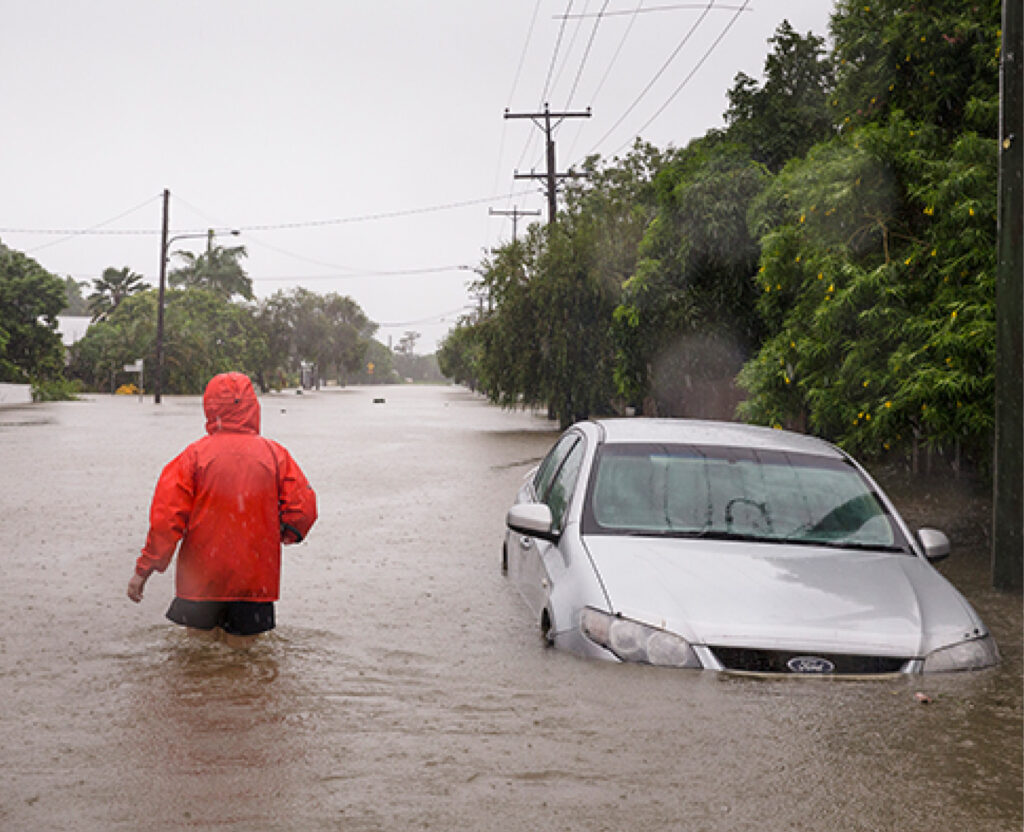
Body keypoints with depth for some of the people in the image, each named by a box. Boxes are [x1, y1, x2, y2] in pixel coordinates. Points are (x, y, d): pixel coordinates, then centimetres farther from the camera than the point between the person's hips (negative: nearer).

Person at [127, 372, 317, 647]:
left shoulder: (195, 454, -4)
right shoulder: (275, 454, -1)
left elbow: (167, 516, -6)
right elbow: (303, 509, -2)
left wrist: (144, 569, 1)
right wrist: (280, 535, 19)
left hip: (201, 578, 0)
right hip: (256, 580, 1)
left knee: (199, 634, 16)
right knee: (242, 642, 7)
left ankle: (207, 633, -4)